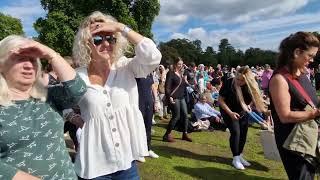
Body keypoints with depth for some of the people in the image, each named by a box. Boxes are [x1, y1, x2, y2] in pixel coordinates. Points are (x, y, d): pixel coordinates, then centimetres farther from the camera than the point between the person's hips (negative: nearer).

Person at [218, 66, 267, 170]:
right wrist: (230, 113, -29)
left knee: (243, 133, 7)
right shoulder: (229, 83, -28)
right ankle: (235, 158, 2)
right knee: (235, 132, -13)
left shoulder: (251, 86, -18)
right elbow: (220, 100, -22)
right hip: (228, 111, -4)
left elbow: (256, 99, -1)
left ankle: (240, 156, 27)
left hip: (242, 112, 4)